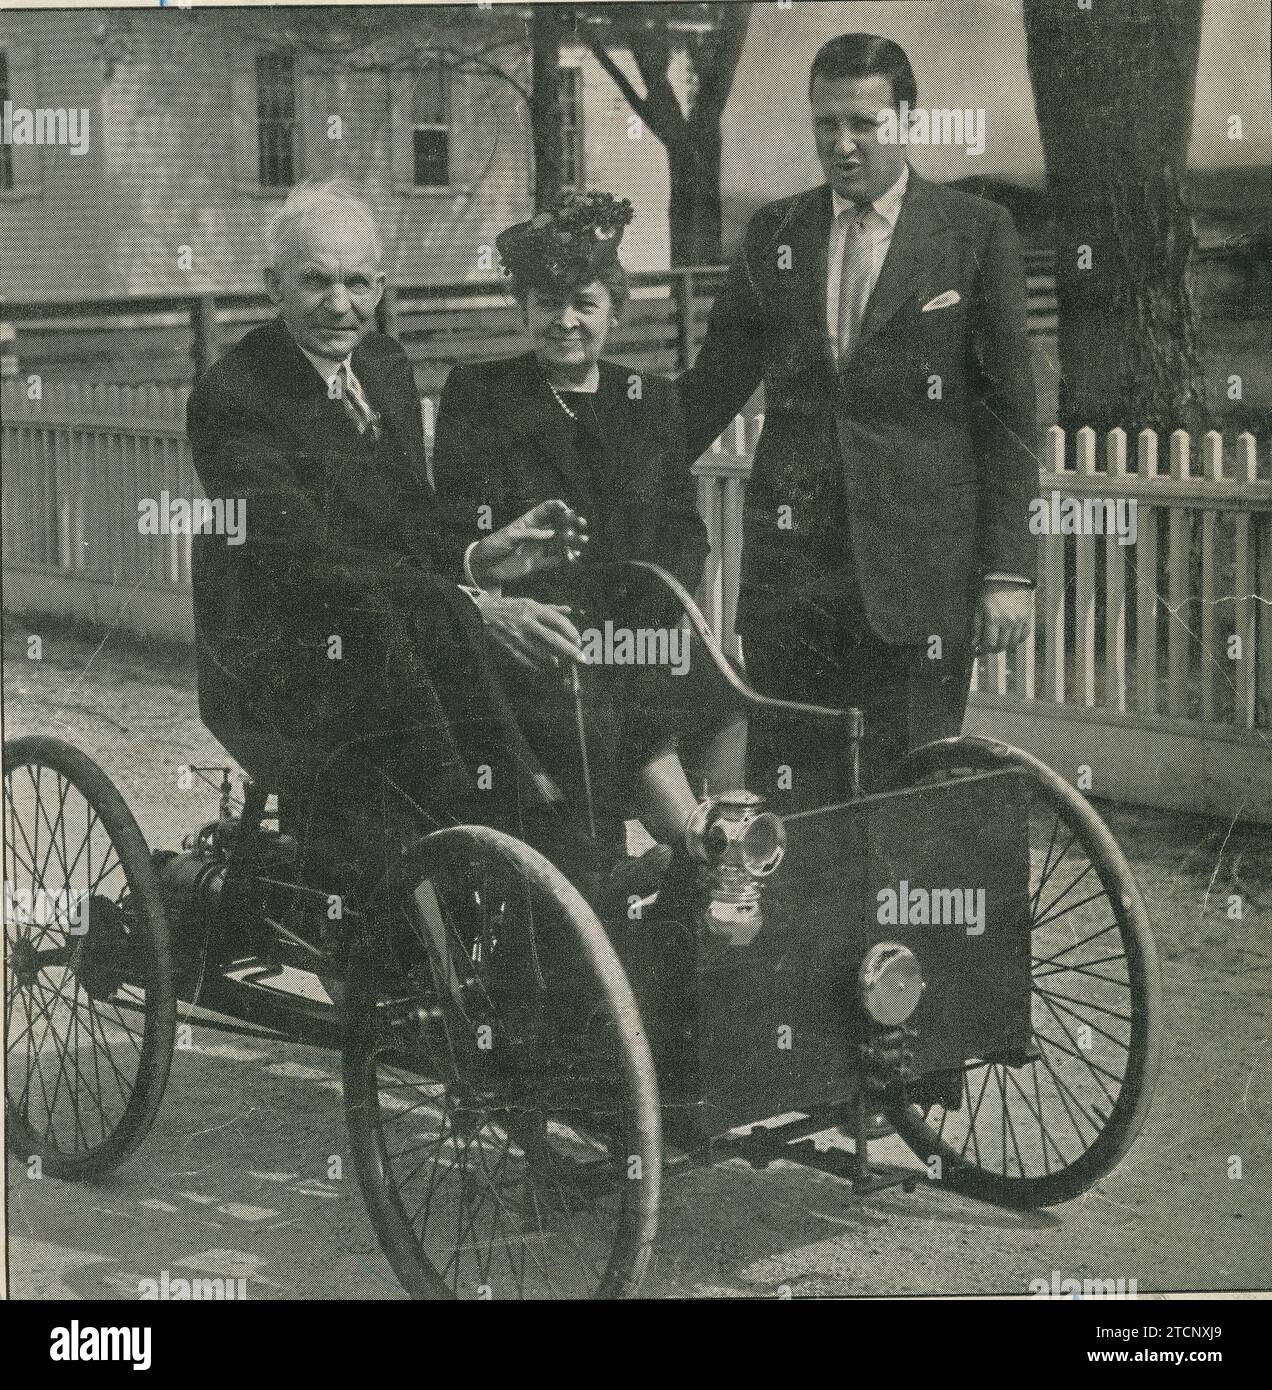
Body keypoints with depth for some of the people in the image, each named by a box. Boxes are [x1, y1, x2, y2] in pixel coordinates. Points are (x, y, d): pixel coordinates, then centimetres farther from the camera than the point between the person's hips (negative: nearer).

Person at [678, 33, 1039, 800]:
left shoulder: (977, 232, 2)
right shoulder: (775, 232, 12)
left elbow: (1011, 411, 0)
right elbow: (714, 383, 16)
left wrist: (1010, 569, -5)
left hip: (918, 574, -3)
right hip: (790, 566, 3)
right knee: (789, 804, 4)